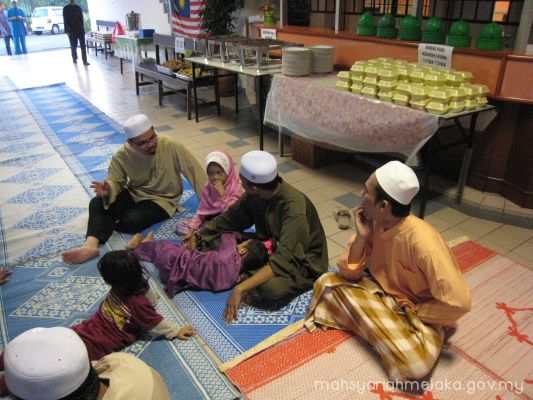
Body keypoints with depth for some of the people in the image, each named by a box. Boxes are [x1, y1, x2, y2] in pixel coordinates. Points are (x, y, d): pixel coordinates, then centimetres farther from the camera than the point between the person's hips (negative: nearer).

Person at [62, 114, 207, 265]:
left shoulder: (172, 147, -24)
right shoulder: (122, 155, -14)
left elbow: (195, 172, -21)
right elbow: (115, 181, -5)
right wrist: (108, 190, -32)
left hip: (162, 199, -3)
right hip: (134, 193, 4)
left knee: (131, 221, -28)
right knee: (97, 204, -18)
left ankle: (106, 222, 4)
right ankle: (91, 244, -33)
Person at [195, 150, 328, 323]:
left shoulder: (294, 207, -33)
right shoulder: (255, 195, -12)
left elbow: (284, 260, -38)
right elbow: (230, 219, 6)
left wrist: (240, 289, -41)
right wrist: (198, 236, -3)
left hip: (302, 263, -6)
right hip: (271, 245, 7)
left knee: (273, 288, -39)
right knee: (212, 236, -6)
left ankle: (240, 279, -11)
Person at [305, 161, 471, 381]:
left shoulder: (422, 242, -33)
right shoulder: (374, 223, -13)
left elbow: (458, 302, -30)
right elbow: (349, 274, -8)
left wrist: (415, 310, -17)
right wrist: (361, 236, -22)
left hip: (420, 311, -5)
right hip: (383, 291, 6)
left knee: (413, 363, -32)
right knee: (328, 282, -10)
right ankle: (389, 330, 1)